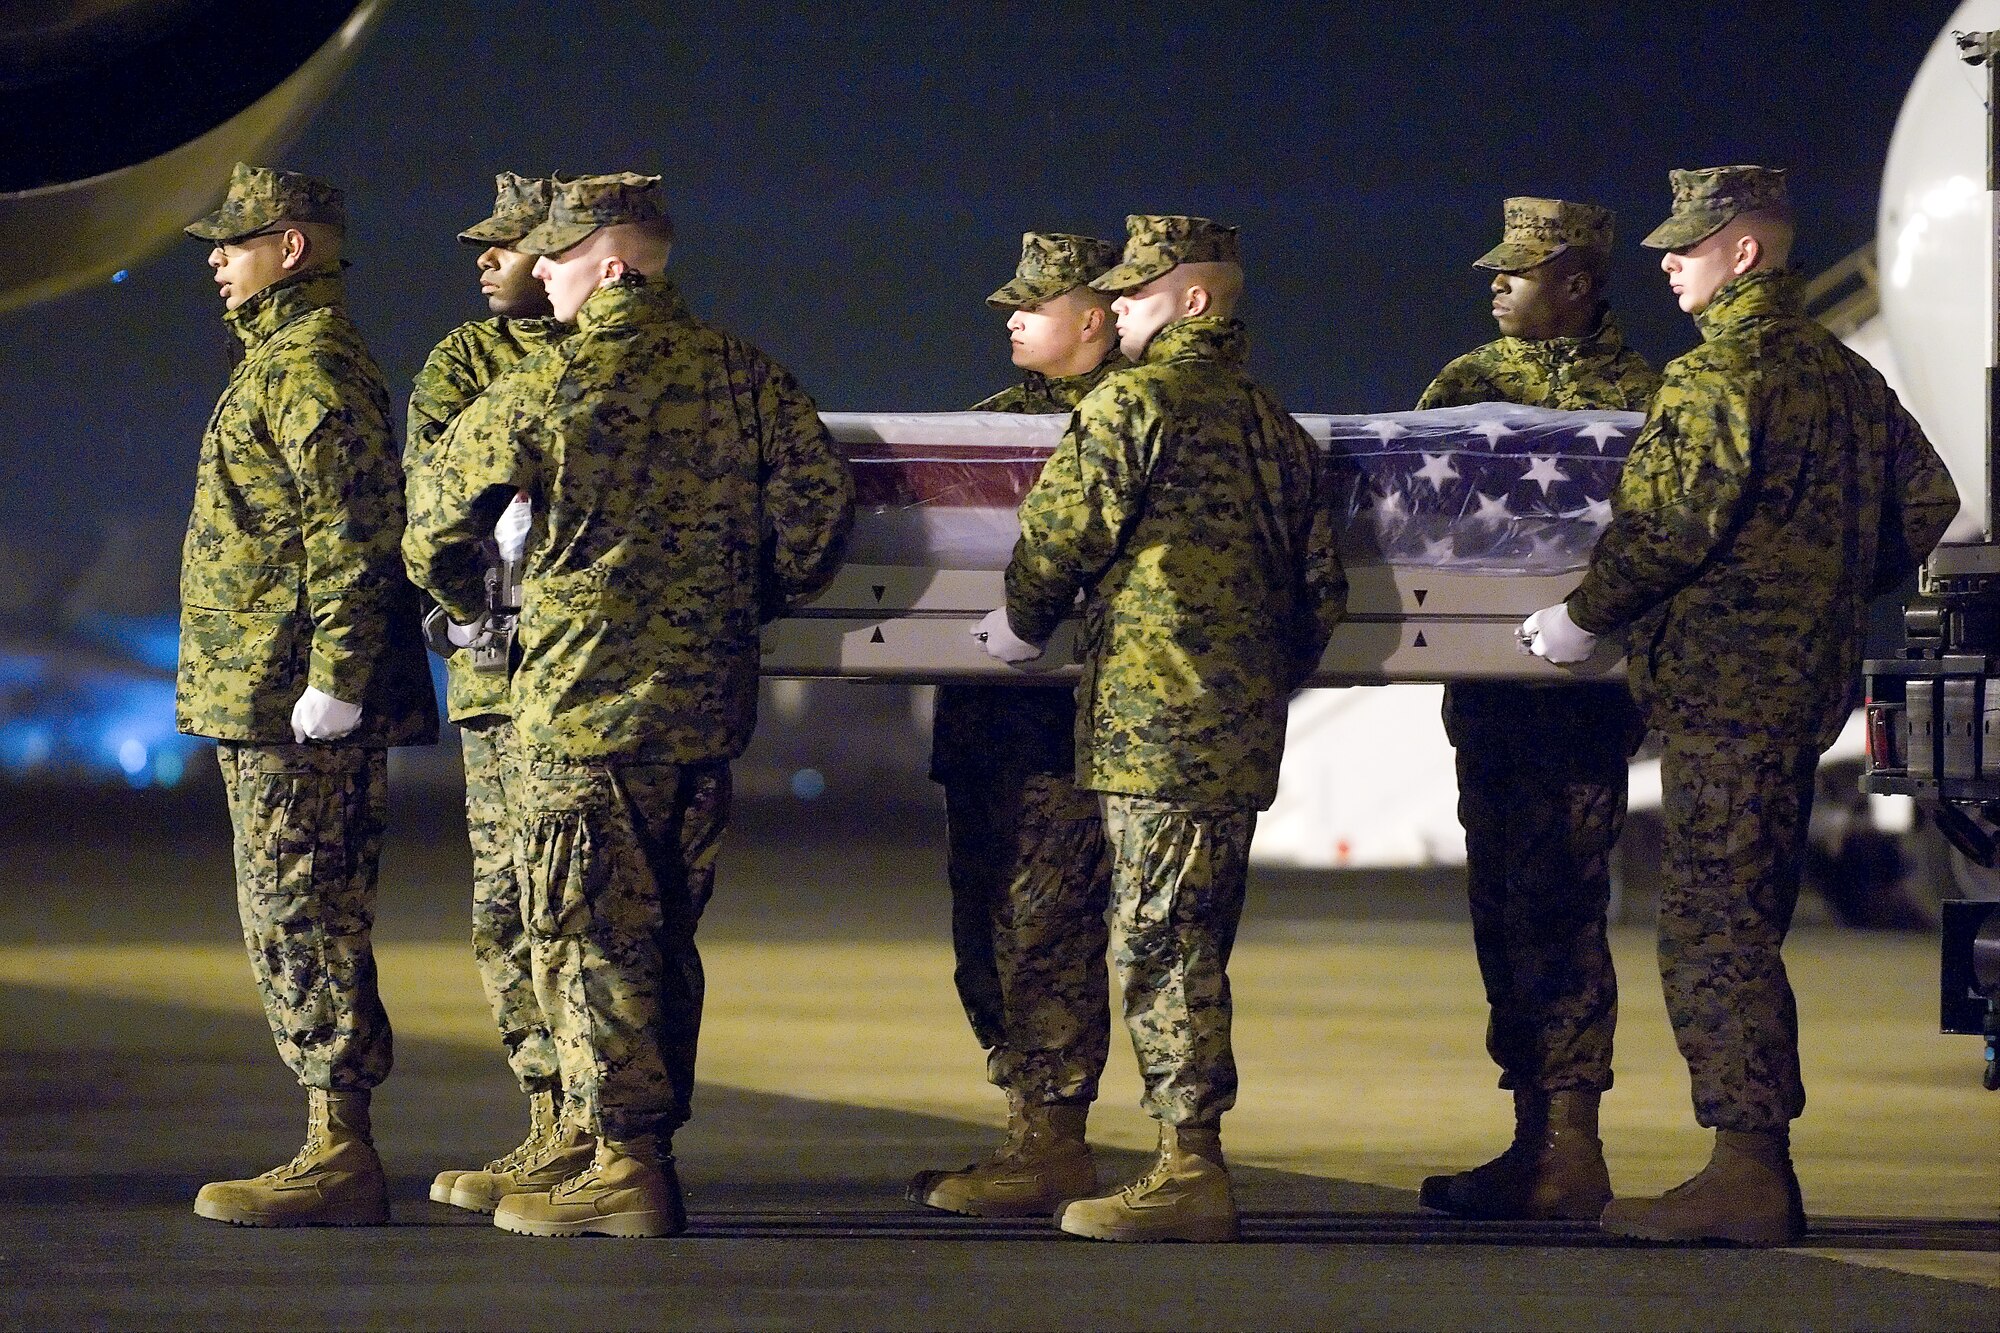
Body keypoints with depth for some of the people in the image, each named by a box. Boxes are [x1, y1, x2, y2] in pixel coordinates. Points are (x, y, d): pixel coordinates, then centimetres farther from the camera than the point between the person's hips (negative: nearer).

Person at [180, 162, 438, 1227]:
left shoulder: (313, 366, -13)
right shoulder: (284, 359, 20)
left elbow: (354, 534, -21)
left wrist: (332, 680, -24)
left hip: (295, 708, -11)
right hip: (271, 701, 11)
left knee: (302, 927, -9)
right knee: (307, 930, 11)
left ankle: (341, 1160, -9)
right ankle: (338, 1150, 14)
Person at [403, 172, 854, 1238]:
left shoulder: (541, 389, -8)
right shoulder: (744, 376, 4)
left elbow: (435, 530, 0)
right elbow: (820, 500, 0)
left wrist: (466, 609, 21)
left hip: (584, 703, -6)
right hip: (710, 701, 6)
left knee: (591, 938, 0)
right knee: (664, 937, 15)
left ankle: (622, 1170, -1)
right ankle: (652, 1144, 19)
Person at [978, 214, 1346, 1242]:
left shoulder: (1135, 402, -8)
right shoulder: (1276, 426, 16)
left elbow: (1060, 529, -7)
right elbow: (1321, 586, 17)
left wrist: (1021, 626, 11)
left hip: (1154, 719, -8)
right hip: (1245, 731, 8)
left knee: (1157, 940, -6)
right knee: (1193, 944, 12)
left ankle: (1188, 1172, -7)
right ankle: (1194, 1167, 14)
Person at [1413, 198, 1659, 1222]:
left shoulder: (1637, 394, -4)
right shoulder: (1469, 380, 14)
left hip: (1581, 693, -7)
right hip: (1489, 691, 7)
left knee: (1556, 907, -10)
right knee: (1504, 906, 9)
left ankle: (1570, 1150, -8)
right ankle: (1538, 1143, 15)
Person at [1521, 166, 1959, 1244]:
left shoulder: (1718, 376, -13)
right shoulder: (1843, 374, 14)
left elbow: (1664, 526, -18)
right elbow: (1924, 503, 20)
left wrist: (1583, 619, -5)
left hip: (1722, 685, -9)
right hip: (1806, 679, 9)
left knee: (1710, 929, -7)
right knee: (1745, 928, 13)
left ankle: (1746, 1178, -9)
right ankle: (1760, 1174, 14)